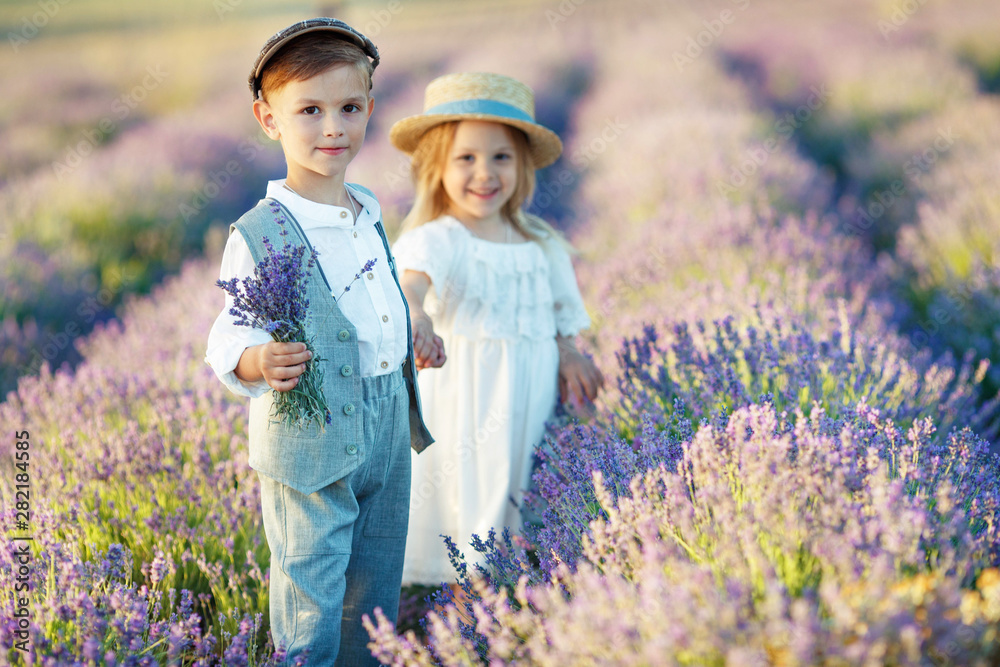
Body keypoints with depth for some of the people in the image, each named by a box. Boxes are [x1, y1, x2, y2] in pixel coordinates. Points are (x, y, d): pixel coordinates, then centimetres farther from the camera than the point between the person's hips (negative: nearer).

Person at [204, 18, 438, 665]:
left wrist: (416, 343, 16)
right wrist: (257, 361, -32)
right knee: (310, 606, -1)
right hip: (309, 441, -7)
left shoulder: (370, 216, 11)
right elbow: (229, 337, -13)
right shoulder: (259, 233, -13)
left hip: (387, 435, 7)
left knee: (375, 598, 17)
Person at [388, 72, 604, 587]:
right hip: (463, 410, -5)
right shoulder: (436, 239, -10)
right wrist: (413, 312, -54)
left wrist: (569, 354, 6)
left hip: (532, 414, 5)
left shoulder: (541, 243, 9)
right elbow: (414, 276, -34)